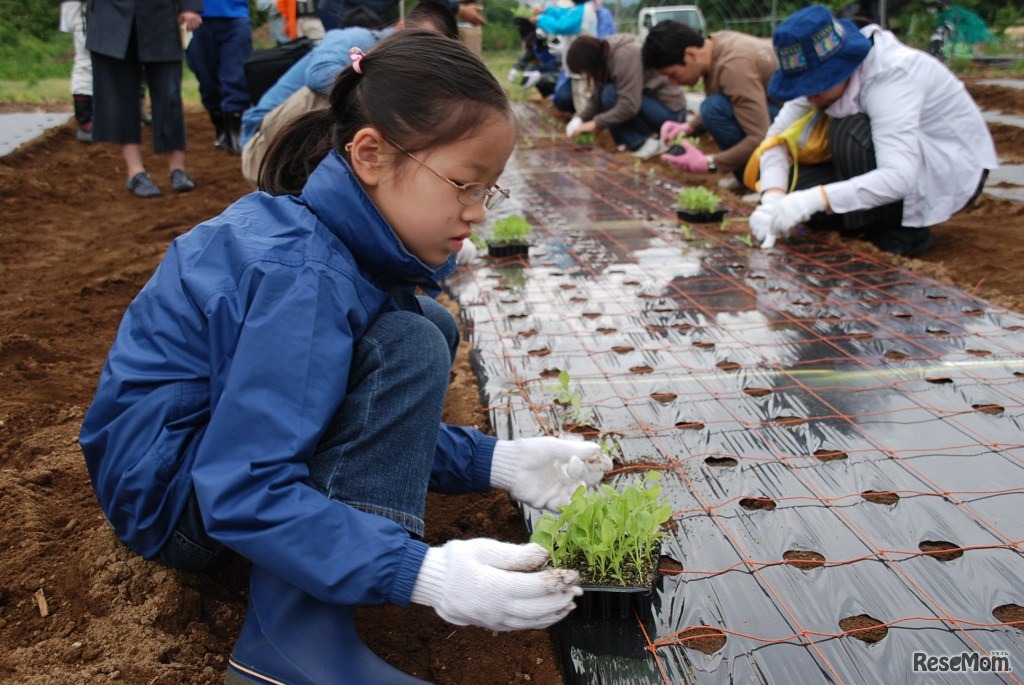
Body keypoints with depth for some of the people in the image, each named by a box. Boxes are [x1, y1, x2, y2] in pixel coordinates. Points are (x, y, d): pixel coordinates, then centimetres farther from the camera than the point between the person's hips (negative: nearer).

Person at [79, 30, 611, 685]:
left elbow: (386, 419, 5)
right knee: (410, 349, -23)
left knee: (430, 329, 5)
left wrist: (495, 461, -6)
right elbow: (243, 494, -33)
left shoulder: (347, 237, -2)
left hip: (228, 437, 9)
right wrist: (422, 573, -37)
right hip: (166, 490, -9)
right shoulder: (303, 275, -29)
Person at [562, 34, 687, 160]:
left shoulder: (625, 55, -25)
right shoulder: (605, 56, 1)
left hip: (670, 111, -9)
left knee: (611, 94, -24)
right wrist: (579, 119, -12)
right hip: (652, 103, 9)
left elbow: (629, 105, -30)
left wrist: (596, 124, -24)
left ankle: (647, 142, -13)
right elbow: (596, 98, 3)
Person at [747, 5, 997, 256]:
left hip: (955, 170, -6)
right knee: (792, 187, -14)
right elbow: (779, 135, -13)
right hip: (901, 161, 7)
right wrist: (772, 200, -31)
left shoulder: (890, 75, -32)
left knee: (852, 133, -33)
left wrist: (814, 200, -49)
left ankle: (904, 232, -14)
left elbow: (899, 178, -42)